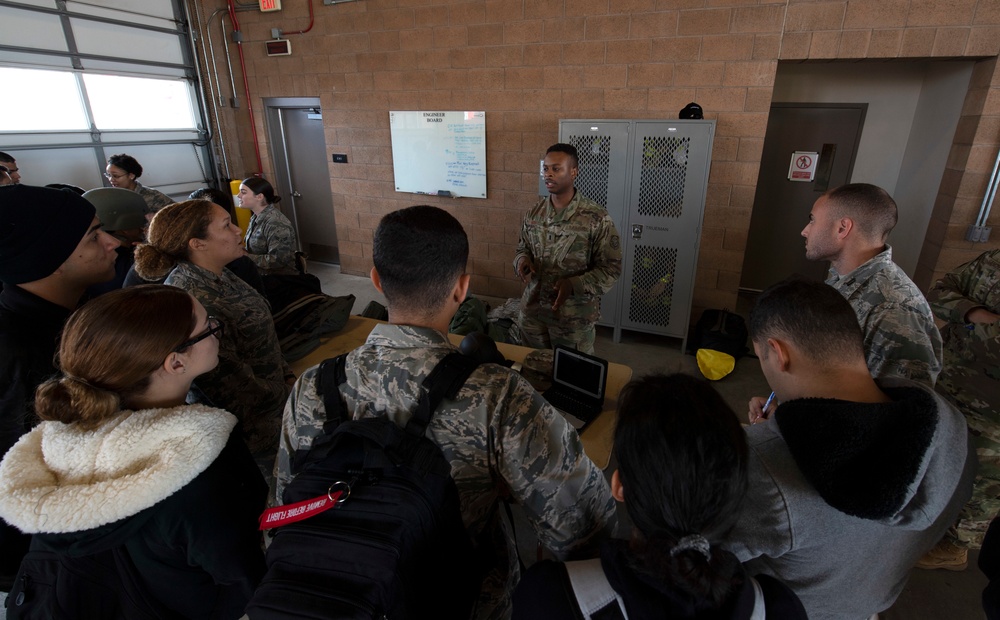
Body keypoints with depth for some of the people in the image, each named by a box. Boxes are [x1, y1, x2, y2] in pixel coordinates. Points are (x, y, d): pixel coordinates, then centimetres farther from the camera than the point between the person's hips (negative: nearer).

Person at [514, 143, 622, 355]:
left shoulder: (597, 218, -14)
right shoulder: (534, 212, 1)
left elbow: (611, 268, -11)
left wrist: (574, 285, -26)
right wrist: (522, 260, -10)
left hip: (574, 317, -4)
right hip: (532, 311, 4)